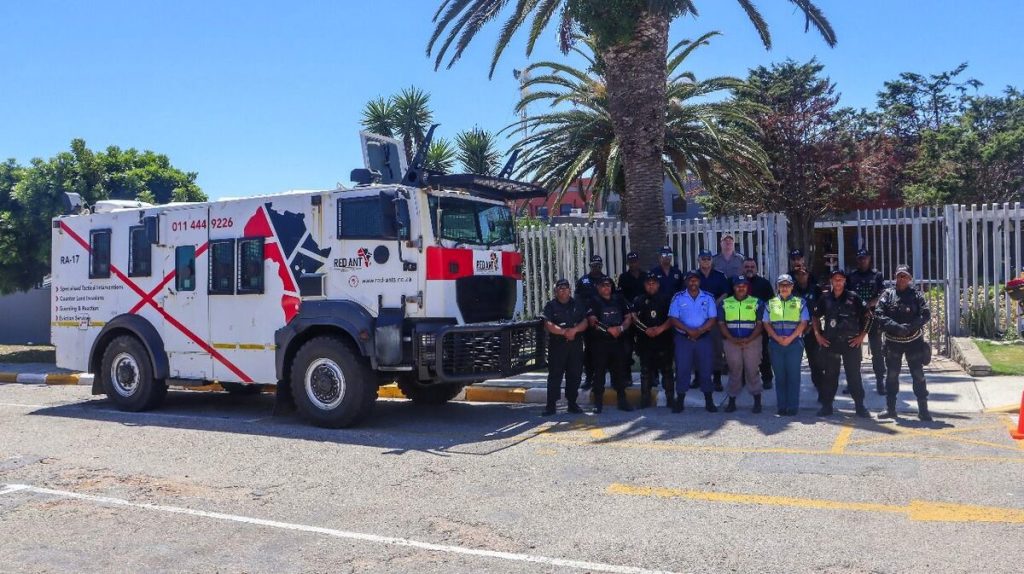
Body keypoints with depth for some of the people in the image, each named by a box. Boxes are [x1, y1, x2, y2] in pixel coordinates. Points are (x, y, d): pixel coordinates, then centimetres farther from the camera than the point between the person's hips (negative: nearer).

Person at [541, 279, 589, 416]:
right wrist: (563, 332, -20)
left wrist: (574, 330, -15)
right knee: (554, 375, -3)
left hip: (575, 344, 3)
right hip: (557, 345, -3)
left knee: (575, 375, 6)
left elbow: (585, 322, 4)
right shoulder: (551, 306, 3)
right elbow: (548, 325, -9)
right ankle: (551, 405, -2)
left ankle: (572, 403, 17)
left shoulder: (578, 305, 12)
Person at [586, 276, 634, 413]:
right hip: (600, 342, -3)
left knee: (620, 371, 6)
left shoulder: (619, 300, 13)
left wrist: (620, 328, -10)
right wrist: (609, 329, -21)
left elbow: (628, 318, 9)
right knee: (599, 372, -1)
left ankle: (622, 400, 14)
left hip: (618, 341, 3)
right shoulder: (594, 302, 3)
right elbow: (593, 321, -10)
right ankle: (598, 403, 3)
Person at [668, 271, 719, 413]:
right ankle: (680, 401, 7)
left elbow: (713, 319, -1)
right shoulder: (678, 298, 2)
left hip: (703, 338, 1)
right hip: (683, 339, -1)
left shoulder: (708, 298, 4)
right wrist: (688, 330, -16)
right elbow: (673, 319, -4)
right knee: (682, 369, 0)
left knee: (705, 369, 4)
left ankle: (709, 401, 12)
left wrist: (699, 331, -15)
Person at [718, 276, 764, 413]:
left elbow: (760, 324, 2)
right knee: (734, 371, 4)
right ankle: (732, 401, 9)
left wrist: (749, 339, -12)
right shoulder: (725, 303, 9)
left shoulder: (756, 303, 6)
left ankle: (757, 401, 4)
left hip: (752, 341, -1)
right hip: (731, 342, 1)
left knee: (752, 370, -3)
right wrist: (732, 339, -8)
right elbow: (721, 323, 5)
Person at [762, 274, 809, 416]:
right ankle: (782, 406, 10)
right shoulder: (771, 303, 10)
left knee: (793, 375, -1)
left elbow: (803, 323, -1)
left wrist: (790, 338, -12)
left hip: (794, 343, -2)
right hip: (776, 344, 2)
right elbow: (766, 323, 6)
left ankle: (793, 406, 3)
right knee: (779, 376, 4)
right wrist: (777, 338, -9)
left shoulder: (800, 302, 5)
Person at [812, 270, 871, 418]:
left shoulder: (853, 297, 0)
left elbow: (866, 316, 2)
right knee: (830, 375, 7)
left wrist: (862, 336, -3)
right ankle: (827, 405, 14)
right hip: (830, 342, 2)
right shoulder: (825, 298, 6)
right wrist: (818, 335, 6)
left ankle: (859, 406, 9)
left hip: (851, 342, -2)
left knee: (854, 375, 2)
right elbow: (816, 317, 15)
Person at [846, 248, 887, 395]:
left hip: (872, 315, -1)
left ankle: (880, 381, 4)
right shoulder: (850, 275, 6)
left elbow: (882, 295, -2)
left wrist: (868, 305, -16)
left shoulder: (877, 275, 5)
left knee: (877, 349, 0)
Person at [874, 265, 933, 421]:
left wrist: (909, 327, -20)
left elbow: (926, 314, -7)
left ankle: (923, 409, 10)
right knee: (891, 375, 7)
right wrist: (895, 326, -20)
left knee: (918, 375, 3)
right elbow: (878, 314, -7)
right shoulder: (887, 294, 3)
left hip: (914, 341, -1)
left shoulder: (916, 295, 2)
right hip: (893, 341, 1)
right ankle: (890, 409, 16)